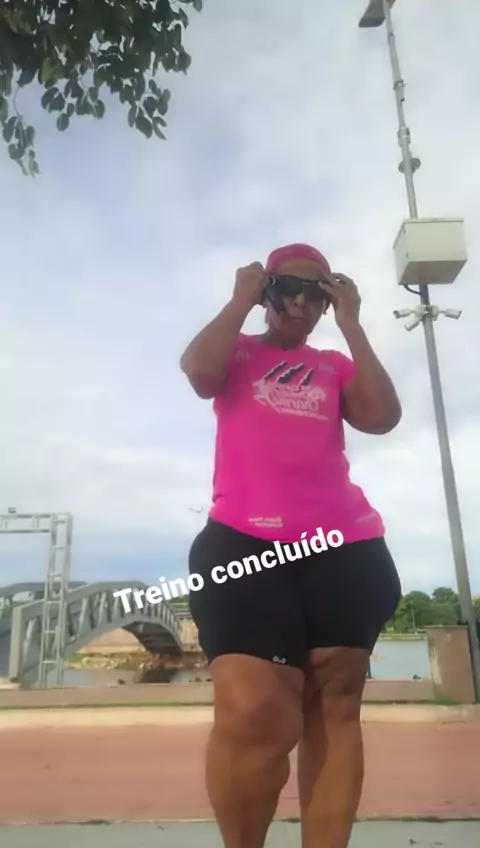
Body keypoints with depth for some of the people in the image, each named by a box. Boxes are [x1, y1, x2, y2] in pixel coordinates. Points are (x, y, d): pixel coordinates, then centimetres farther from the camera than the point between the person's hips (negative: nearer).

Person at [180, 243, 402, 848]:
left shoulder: (335, 366, 22)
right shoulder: (238, 352, 18)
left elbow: (383, 417, 4)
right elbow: (198, 371, -6)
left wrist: (351, 324, 8)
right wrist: (242, 298, 6)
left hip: (343, 546, 4)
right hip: (245, 540, -3)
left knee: (335, 706, 1)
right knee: (253, 716, -15)